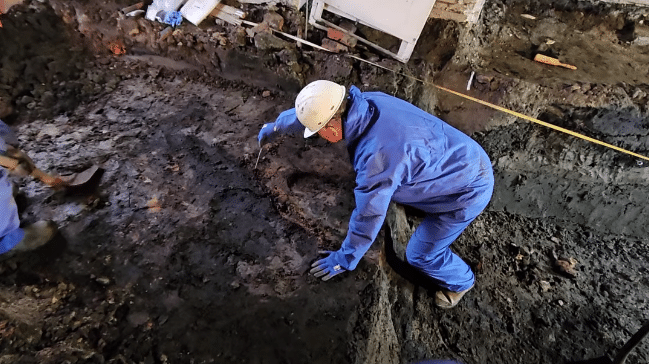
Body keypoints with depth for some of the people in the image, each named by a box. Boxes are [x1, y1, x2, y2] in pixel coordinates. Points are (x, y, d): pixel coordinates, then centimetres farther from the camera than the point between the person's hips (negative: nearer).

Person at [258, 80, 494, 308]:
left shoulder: (378, 155, -39)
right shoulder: (365, 102, -14)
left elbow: (368, 215, -26)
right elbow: (312, 111, 3)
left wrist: (345, 259, -9)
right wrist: (274, 127, 20)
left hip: (468, 189, -8)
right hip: (462, 156, 8)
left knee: (421, 255, 6)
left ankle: (461, 281, 38)